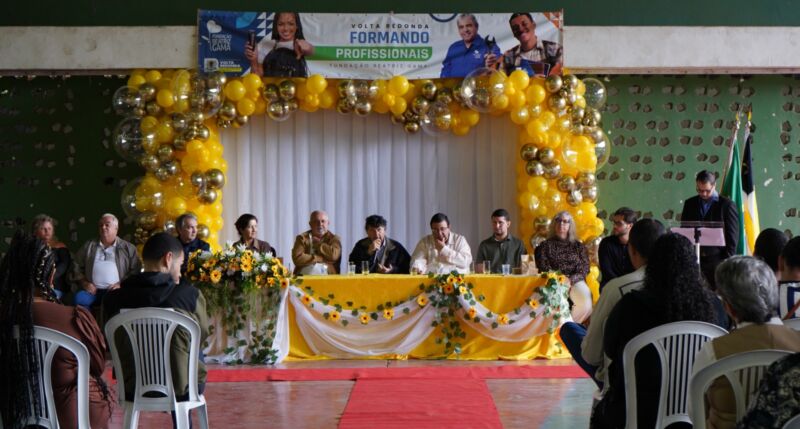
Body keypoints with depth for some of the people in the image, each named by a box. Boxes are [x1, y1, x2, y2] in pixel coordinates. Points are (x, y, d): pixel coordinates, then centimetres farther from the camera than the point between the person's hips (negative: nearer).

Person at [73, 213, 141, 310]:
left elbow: (136, 271, 5)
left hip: (115, 290, -2)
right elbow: (77, 267, 17)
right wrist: (84, 283, 0)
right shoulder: (89, 246, 21)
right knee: (79, 298, -31)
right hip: (93, 290, 2)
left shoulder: (128, 248, 13)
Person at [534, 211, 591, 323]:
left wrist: (570, 280, -13)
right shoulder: (546, 246, 16)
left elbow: (583, 269, 7)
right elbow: (544, 269, 5)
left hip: (575, 282, 2)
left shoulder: (579, 246, 18)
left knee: (585, 302, -31)